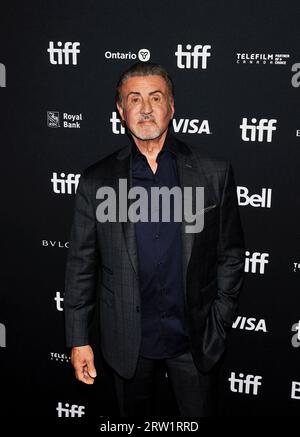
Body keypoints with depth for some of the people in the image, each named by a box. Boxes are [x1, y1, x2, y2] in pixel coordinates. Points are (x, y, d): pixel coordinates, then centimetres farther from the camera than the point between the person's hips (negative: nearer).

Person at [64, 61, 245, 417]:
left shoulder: (214, 174, -6)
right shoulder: (96, 181, -5)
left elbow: (230, 256, 0)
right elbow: (81, 265, -1)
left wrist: (218, 326, -2)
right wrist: (78, 339, -1)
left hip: (193, 336, 0)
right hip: (126, 340, 1)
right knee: (134, 416, 20)